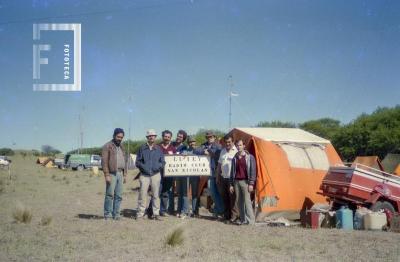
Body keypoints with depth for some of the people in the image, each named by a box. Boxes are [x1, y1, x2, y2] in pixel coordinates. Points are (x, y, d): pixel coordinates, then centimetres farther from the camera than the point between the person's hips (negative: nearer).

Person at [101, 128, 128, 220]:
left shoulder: (122, 147, 18)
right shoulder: (107, 146, -4)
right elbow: (104, 161, -10)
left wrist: (125, 175, 15)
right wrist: (107, 175, -16)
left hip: (120, 174, 6)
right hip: (111, 174, -6)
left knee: (118, 195, 5)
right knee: (110, 194, -8)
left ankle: (116, 214, 10)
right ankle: (107, 214, -1)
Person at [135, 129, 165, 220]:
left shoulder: (158, 149, 11)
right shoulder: (142, 148, 6)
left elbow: (163, 162, 11)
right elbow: (137, 161, 6)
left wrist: (158, 166, -8)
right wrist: (143, 167, -10)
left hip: (156, 174, 1)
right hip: (144, 175, -1)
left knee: (156, 195, 3)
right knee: (142, 194, -6)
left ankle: (156, 213, 10)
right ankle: (140, 213, 0)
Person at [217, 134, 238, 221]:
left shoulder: (236, 151, -10)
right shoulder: (223, 151, 13)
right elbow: (219, 165, 19)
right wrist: (218, 177, 17)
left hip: (231, 178, -7)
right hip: (223, 178, 7)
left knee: (232, 198, -5)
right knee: (224, 198, 12)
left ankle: (234, 215, 4)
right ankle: (226, 215, 22)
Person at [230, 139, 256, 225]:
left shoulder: (249, 157, -3)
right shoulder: (235, 158, 11)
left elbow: (252, 171, -5)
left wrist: (251, 184, -11)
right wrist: (231, 184, 11)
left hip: (245, 181, -5)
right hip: (236, 181, 5)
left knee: (247, 200, -10)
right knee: (239, 201, 6)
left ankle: (251, 220, -8)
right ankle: (243, 219, 13)